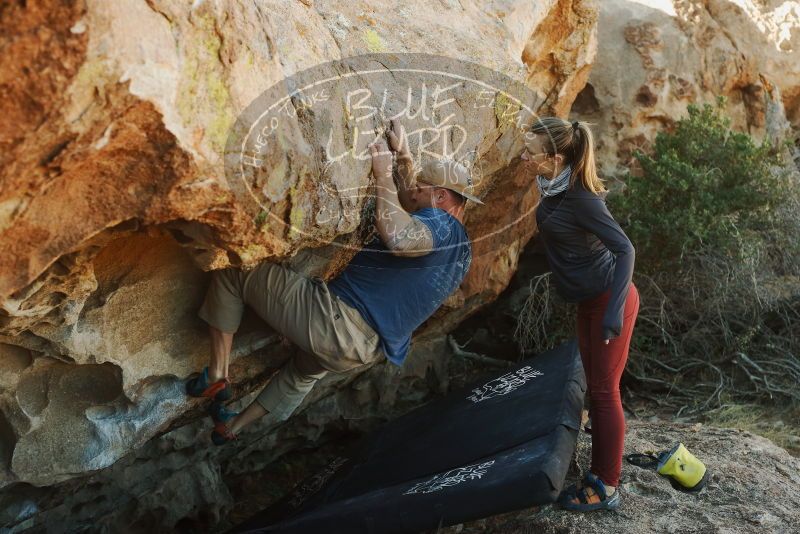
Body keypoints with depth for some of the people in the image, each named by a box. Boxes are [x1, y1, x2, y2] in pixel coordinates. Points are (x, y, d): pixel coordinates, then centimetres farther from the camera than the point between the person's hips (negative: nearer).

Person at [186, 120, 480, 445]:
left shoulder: (440, 224, -14)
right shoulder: (461, 248, 14)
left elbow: (397, 237, -39)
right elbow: (408, 212, 30)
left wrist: (383, 174, -26)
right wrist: (404, 156, 26)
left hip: (335, 322, -10)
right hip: (363, 352, 10)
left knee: (234, 269, 1)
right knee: (307, 369, 43)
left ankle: (216, 376, 7)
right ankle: (233, 426, 57)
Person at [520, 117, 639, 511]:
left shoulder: (580, 198, -25)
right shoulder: (554, 187, -1)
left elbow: (625, 249, -26)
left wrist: (614, 311, -32)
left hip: (608, 300, -9)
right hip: (590, 301, 9)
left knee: (604, 390, 0)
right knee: (595, 387, 16)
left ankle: (607, 488, 13)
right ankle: (598, 474, 29)